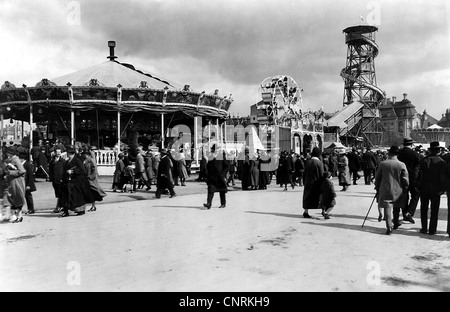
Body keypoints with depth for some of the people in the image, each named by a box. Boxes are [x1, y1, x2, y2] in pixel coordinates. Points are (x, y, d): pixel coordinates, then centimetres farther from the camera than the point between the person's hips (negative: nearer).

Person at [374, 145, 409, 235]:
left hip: (385, 190, -1)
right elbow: (405, 180, -4)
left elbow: (377, 177, 3)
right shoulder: (402, 165, -7)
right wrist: (405, 188, 11)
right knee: (396, 207, 20)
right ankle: (396, 223, 34)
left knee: (387, 207, 0)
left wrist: (377, 187, 15)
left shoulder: (383, 164, -5)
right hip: (398, 190, 1)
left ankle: (389, 227, -9)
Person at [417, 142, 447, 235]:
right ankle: (432, 230, 9)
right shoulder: (441, 162, -9)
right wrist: (442, 189, -5)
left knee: (424, 210, 12)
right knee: (434, 210, 7)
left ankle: (424, 228, 15)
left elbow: (419, 174, -1)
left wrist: (419, 186, 5)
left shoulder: (424, 160, -1)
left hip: (424, 189, 2)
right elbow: (443, 177, -11)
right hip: (435, 189, -2)